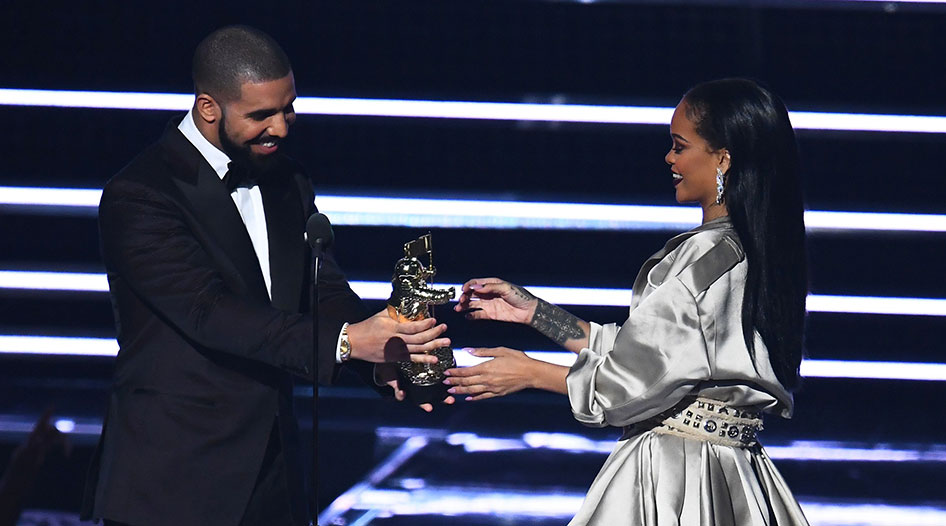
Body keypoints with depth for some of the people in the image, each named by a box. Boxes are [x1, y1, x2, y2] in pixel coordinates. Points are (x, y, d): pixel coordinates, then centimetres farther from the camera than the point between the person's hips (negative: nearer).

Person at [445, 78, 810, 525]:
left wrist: (530, 373, -3)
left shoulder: (705, 254, -18)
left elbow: (645, 376, -15)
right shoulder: (756, 253, 11)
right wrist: (533, 311, 17)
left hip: (669, 481, -9)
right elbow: (642, 349, 14)